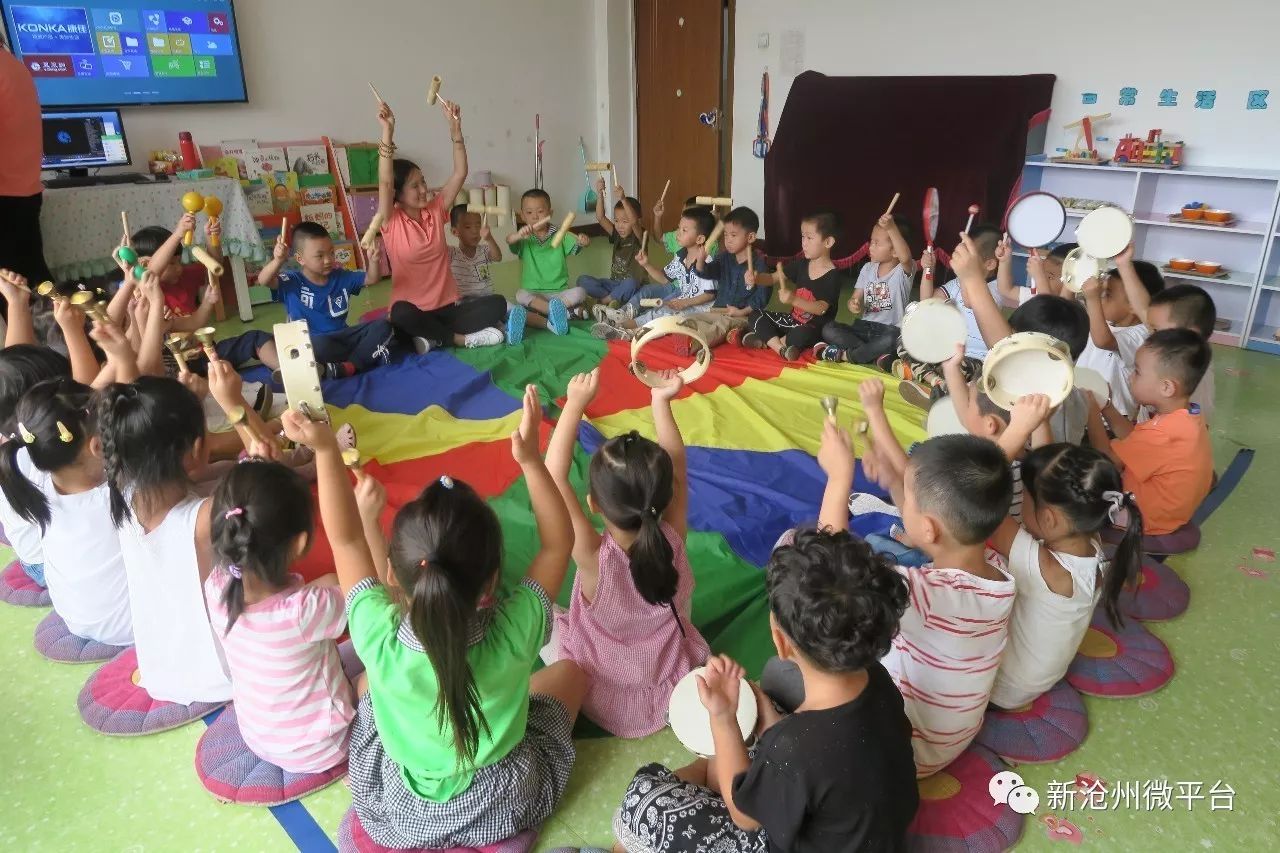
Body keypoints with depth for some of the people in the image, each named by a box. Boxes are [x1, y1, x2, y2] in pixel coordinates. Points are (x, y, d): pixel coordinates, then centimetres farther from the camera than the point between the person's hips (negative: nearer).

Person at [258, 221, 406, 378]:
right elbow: (264, 281, -21)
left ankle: (347, 367, -24)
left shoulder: (341, 277, 9)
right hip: (311, 342, -5)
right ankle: (369, 354, -20)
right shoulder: (293, 281, -5)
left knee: (382, 326, -13)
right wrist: (278, 260, -42)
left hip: (341, 336, 5)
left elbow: (371, 279, 10)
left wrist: (373, 261, -13)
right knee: (318, 345, -41)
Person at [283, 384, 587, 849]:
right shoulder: (514, 632, -33)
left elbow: (345, 539, -17)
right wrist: (530, 459, -23)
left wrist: (325, 448, -19)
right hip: (505, 809, -1)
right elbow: (558, 542, -17)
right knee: (569, 670, 19)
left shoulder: (381, 639, -32)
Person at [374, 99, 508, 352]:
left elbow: (460, 173, -2)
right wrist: (388, 131, -30)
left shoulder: (436, 210, 6)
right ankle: (462, 338, -22)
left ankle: (434, 338, -22)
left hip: (448, 307, 4)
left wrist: (455, 127, -13)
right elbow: (384, 182, -22)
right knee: (400, 313, -39)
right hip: (414, 312, -4)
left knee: (497, 303, -18)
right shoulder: (391, 220, -4)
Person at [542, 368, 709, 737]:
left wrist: (575, 403, -23)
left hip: (605, 706, -2)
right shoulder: (673, 542, -26)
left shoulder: (594, 558, -34)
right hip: (672, 696, 3)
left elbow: (554, 476, -28)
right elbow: (676, 465, -10)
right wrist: (661, 401, -6)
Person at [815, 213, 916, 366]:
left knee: (891, 340, -40)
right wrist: (853, 304, -20)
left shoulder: (904, 270, -10)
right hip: (865, 327, 5)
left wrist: (891, 228, -49)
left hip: (891, 330, -5)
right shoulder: (868, 268, 8)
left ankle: (844, 355, -19)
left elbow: (906, 257, -35)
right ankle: (877, 355, -26)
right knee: (829, 329, -17)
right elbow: (856, 298, 7)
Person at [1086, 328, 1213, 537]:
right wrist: (1105, 406, 0)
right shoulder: (1187, 415, -6)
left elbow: (1107, 460, -22)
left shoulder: (1162, 433, -34)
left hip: (1143, 519, -8)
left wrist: (1092, 411, -14)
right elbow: (1135, 440, 5)